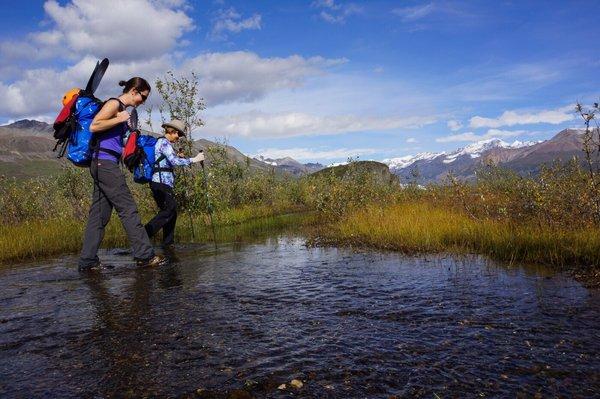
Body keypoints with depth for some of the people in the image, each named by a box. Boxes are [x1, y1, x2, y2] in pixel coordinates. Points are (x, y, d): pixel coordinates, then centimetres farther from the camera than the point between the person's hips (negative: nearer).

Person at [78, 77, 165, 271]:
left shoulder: (122, 110, 22)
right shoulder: (114, 104, -5)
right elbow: (94, 126, -16)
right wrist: (120, 119, -12)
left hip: (103, 165, 9)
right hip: (105, 163, -9)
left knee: (99, 214, 6)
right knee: (128, 208, -8)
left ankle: (88, 261, 9)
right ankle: (145, 255, -5)